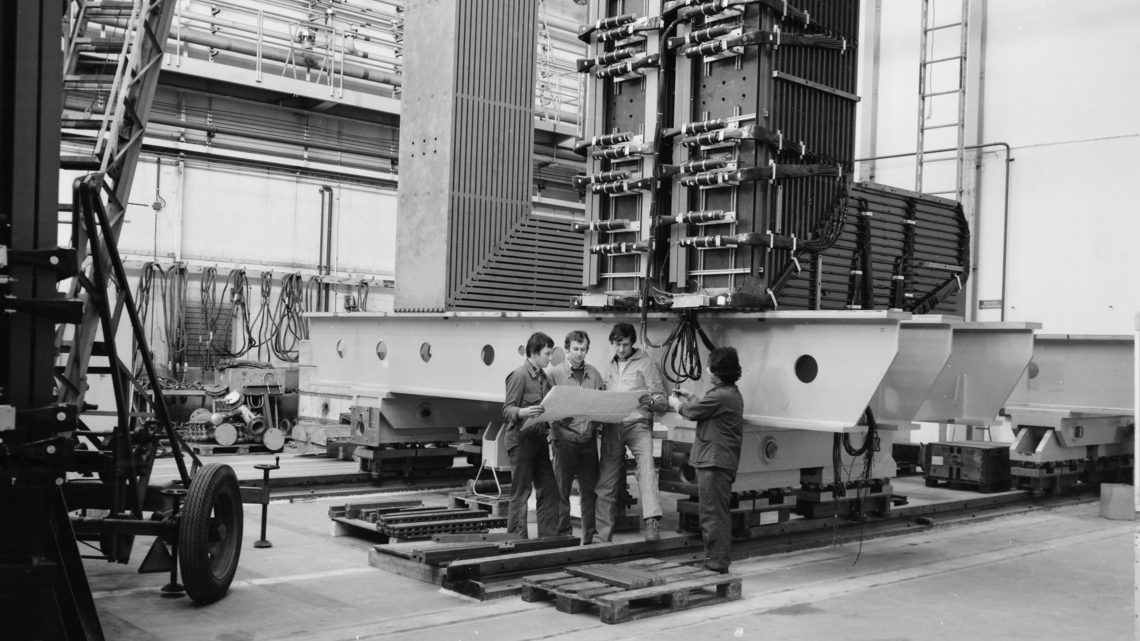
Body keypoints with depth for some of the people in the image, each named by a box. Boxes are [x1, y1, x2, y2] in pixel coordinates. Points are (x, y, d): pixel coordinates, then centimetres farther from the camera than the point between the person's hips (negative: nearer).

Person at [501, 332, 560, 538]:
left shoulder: (544, 378, 14)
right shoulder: (519, 376, -11)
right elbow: (507, 410, -16)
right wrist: (523, 412, -34)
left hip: (539, 438, 8)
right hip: (522, 438, -8)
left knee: (548, 490, 8)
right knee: (521, 493, -3)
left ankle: (549, 536, 16)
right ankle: (517, 539, 2)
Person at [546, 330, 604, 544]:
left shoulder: (594, 373, 9)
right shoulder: (555, 373, -2)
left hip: (588, 438, 3)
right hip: (565, 437, -3)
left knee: (589, 490, 8)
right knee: (562, 489, 2)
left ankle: (590, 536, 16)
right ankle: (563, 534, 11)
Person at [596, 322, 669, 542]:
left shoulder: (646, 363, 5)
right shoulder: (609, 367, 20)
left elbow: (663, 401, 2)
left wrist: (650, 401, -21)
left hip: (637, 423, -4)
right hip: (611, 427, 4)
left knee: (646, 466, -29)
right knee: (606, 483, 4)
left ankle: (652, 520, -41)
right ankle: (603, 536, 13)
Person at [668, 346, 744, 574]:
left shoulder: (720, 396, -19)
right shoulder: (732, 394, 13)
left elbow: (692, 412, -8)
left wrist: (676, 403, 11)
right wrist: (690, 397, 26)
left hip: (714, 462, -11)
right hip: (723, 461, 11)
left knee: (713, 515, -5)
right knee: (719, 514, 17)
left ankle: (716, 563, -1)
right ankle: (719, 563, 25)